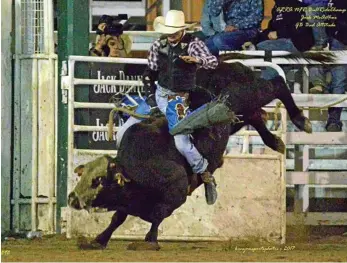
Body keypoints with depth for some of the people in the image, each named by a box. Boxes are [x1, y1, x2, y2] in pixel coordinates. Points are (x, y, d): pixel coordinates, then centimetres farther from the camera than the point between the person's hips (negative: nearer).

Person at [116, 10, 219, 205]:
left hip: (177, 99, -5)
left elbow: (213, 62, -21)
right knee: (124, 134, 1)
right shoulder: (159, 46, 4)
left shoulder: (192, 44, -9)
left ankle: (207, 177, -4)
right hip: (158, 93, 5)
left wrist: (197, 60, -41)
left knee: (181, 143, -21)